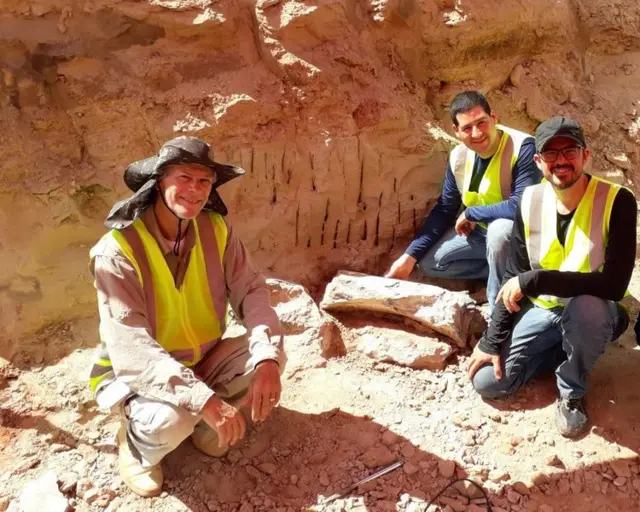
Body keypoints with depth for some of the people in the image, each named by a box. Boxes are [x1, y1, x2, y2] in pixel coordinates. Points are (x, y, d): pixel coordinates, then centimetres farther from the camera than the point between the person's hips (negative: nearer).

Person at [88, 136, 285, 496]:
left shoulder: (216, 229, -10)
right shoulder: (118, 250, -26)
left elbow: (252, 291, -14)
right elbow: (131, 348, -33)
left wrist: (267, 357, -33)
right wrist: (203, 398, -42)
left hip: (202, 359, 5)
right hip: (136, 375, -5)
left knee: (269, 356, -18)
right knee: (172, 418, -34)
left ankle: (204, 425, 9)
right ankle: (135, 444, 4)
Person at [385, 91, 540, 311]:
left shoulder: (522, 147, -29)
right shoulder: (459, 157, -9)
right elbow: (444, 210, 0)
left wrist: (470, 213, -24)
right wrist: (410, 256, -7)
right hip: (481, 231, 7)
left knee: (499, 230, -39)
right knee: (429, 262, 2)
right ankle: (507, 270, 4)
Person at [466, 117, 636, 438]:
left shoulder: (617, 201, -21)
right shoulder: (531, 201, -7)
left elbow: (614, 285, -30)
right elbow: (514, 277, -1)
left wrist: (534, 279, -33)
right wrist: (492, 340, -5)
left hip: (591, 313, -3)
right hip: (542, 311, 4)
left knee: (585, 307, -40)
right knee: (487, 381, -8)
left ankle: (572, 392, -8)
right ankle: (567, 348, 15)